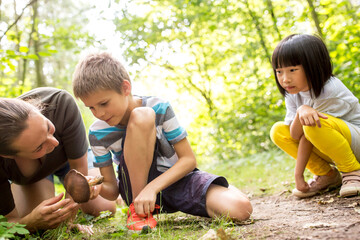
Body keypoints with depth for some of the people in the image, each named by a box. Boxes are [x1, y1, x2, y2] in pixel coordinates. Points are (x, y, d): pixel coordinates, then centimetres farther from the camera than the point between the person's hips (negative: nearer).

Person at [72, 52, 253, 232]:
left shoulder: (159, 108, -16)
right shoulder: (98, 134, -10)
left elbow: (189, 159, -14)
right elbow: (112, 190, -4)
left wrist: (152, 188, -28)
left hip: (175, 179, 0)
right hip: (137, 187, 0)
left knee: (241, 208, -28)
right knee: (141, 116, -31)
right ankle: (138, 210, -19)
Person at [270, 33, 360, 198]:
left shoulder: (328, 90, -25)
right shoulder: (293, 94, -5)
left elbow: (310, 130, -23)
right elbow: (295, 135, -17)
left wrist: (299, 173, -19)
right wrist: (300, 111, -36)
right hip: (328, 151, 8)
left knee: (315, 124, -36)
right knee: (278, 131, -9)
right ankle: (327, 175, -2)